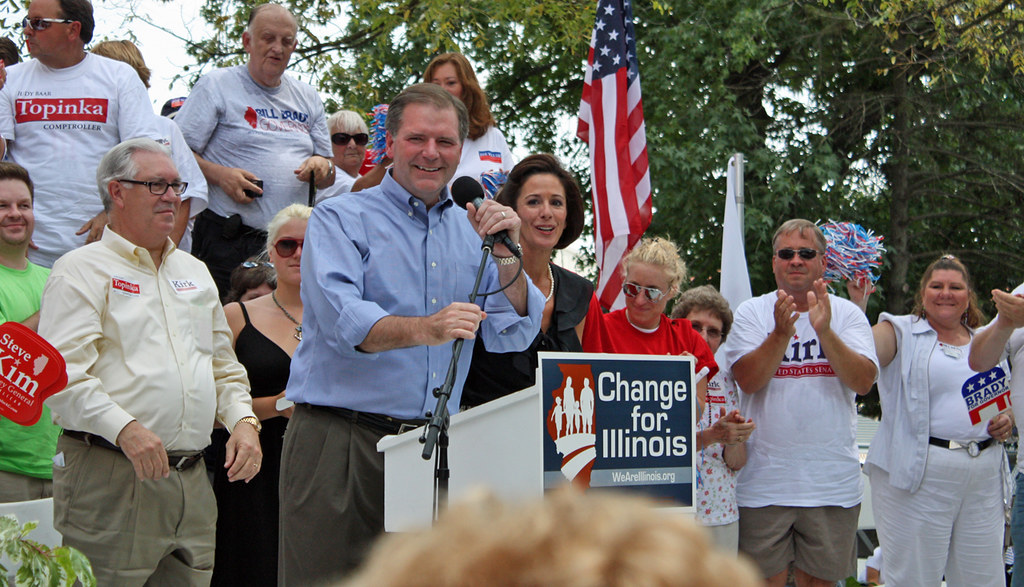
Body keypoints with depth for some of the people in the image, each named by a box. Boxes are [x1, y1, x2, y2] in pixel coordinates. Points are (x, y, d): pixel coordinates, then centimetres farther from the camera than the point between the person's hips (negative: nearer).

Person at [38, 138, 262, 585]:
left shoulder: (194, 272, 22)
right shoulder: (82, 270, -1)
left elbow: (224, 366, 27)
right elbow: (62, 373, -13)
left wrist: (243, 420, 7)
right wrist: (125, 428, -24)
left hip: (191, 480, 7)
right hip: (110, 476, -7)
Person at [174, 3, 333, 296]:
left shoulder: (308, 98, 18)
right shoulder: (216, 85, 3)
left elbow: (328, 179, 20)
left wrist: (322, 166, -3)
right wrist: (219, 175, -18)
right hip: (227, 241, -4)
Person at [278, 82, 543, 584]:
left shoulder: (471, 231, 17)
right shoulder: (340, 219, 2)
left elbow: (513, 337, 10)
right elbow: (342, 320, -16)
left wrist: (505, 257, -6)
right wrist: (425, 329, -33)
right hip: (339, 442, -4)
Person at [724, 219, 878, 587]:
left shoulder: (847, 314, 5)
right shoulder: (752, 313, 4)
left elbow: (863, 382, -9)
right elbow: (748, 380, -10)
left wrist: (824, 331, -21)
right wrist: (781, 333, -23)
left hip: (832, 483, 1)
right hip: (764, 481, -1)